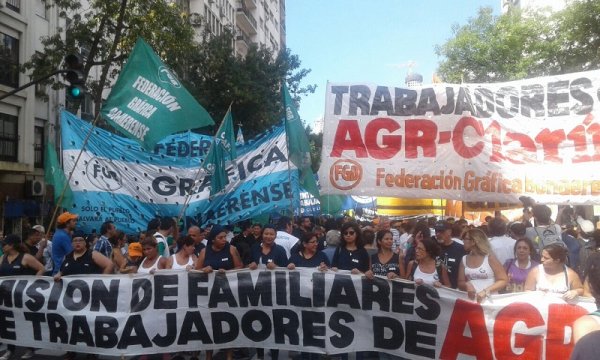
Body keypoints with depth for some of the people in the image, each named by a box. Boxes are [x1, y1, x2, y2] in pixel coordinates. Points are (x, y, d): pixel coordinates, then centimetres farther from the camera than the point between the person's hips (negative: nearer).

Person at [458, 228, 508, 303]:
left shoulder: (489, 257, -3)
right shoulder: (464, 259, 7)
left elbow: (503, 280, -5)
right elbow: (460, 283, 11)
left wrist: (485, 291, -16)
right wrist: (466, 285, -11)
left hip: (489, 299, -3)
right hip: (471, 299, 3)